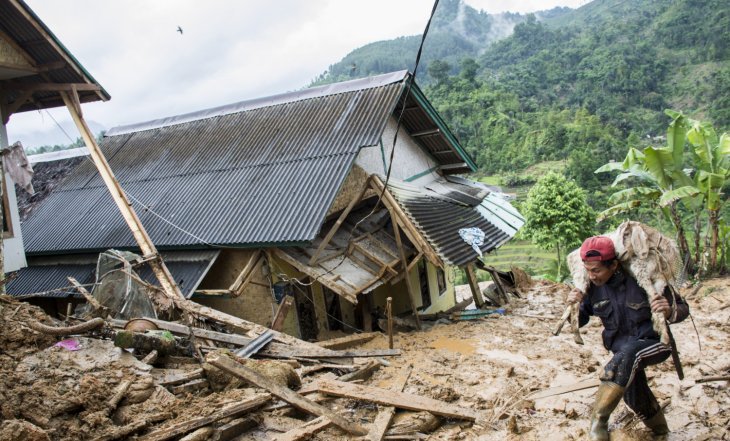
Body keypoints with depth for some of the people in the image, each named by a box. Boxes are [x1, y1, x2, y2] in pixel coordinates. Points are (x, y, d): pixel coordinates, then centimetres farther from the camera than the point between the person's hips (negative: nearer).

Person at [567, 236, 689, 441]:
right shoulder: (593, 287, -11)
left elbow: (682, 309, -11)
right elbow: (578, 321, 0)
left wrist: (669, 311, -36)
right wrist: (574, 305, -23)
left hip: (654, 342, -5)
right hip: (623, 351, 5)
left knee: (628, 352, -35)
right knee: (635, 399, 5)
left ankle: (599, 419, -25)